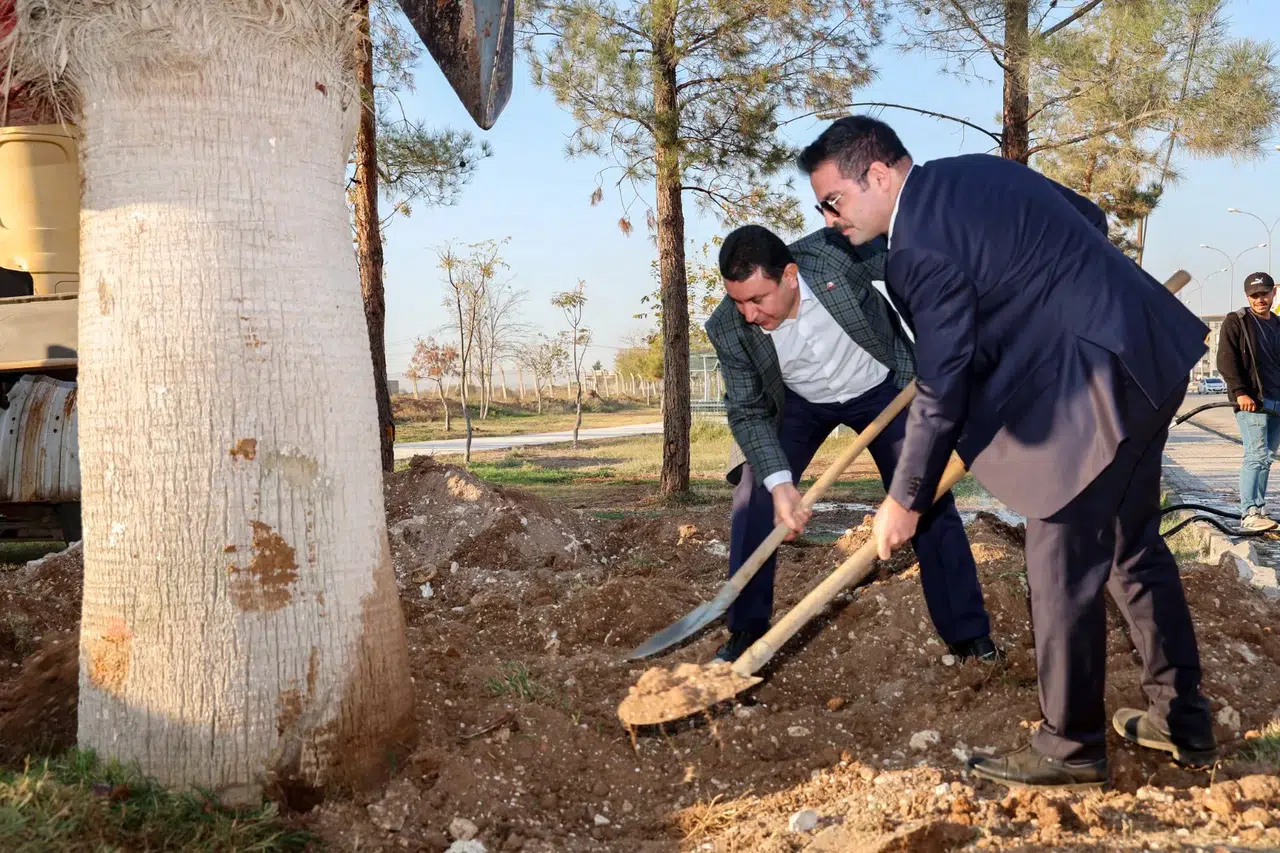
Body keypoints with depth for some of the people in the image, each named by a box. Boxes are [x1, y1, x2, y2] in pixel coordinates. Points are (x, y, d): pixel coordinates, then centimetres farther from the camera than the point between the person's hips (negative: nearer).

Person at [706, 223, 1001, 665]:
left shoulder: (837, 253, -35)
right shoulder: (727, 329, -27)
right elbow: (747, 412, -19)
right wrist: (779, 482, -31)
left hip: (882, 388, -1)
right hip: (800, 402, 1)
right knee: (754, 498, -11)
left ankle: (968, 633, 13)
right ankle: (745, 633, 6)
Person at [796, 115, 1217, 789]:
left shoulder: (921, 247, -18)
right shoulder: (973, 170, 10)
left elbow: (941, 390, -15)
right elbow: (1092, 220, 21)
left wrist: (905, 500, -5)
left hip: (1100, 383, -10)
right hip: (1149, 354, 10)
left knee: (1063, 566, 0)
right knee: (1133, 543, 19)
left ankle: (1071, 745, 14)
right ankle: (1182, 720, 32)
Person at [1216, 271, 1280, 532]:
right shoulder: (1235, 322, 0)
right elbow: (1226, 361, -8)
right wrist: (1240, 392, -19)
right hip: (1251, 400, -6)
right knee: (1257, 455, -14)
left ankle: (1257, 509, 13)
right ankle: (1250, 513, -15)